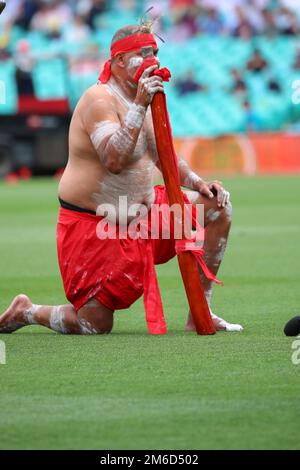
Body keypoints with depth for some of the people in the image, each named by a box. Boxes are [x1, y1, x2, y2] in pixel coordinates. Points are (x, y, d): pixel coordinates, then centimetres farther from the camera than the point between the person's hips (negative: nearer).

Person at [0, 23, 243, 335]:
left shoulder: (145, 100, 9)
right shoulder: (100, 99, -19)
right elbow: (114, 160, -33)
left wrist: (198, 184, 4)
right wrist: (140, 105, -35)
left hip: (143, 211, 9)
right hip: (92, 225, -9)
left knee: (217, 203, 2)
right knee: (96, 326, -12)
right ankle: (26, 312, 19)